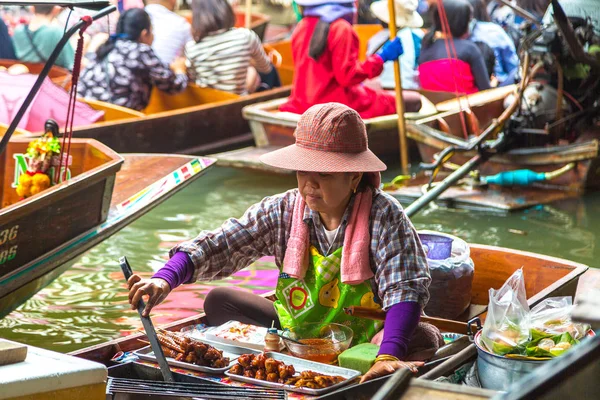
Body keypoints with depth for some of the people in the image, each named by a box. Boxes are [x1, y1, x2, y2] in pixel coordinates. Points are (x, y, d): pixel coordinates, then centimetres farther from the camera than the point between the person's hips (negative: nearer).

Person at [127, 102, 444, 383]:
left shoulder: (383, 216, -19)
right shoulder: (282, 212, -7)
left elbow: (405, 289, -31)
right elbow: (216, 247, -14)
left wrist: (387, 356, -47)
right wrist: (165, 280, -33)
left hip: (364, 343, -3)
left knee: (424, 338, -33)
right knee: (219, 302, -7)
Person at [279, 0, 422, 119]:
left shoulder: (301, 27, 10)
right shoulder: (341, 29, -16)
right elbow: (347, 75, -19)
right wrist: (381, 57, -13)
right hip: (337, 106, -9)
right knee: (414, 101, -4)